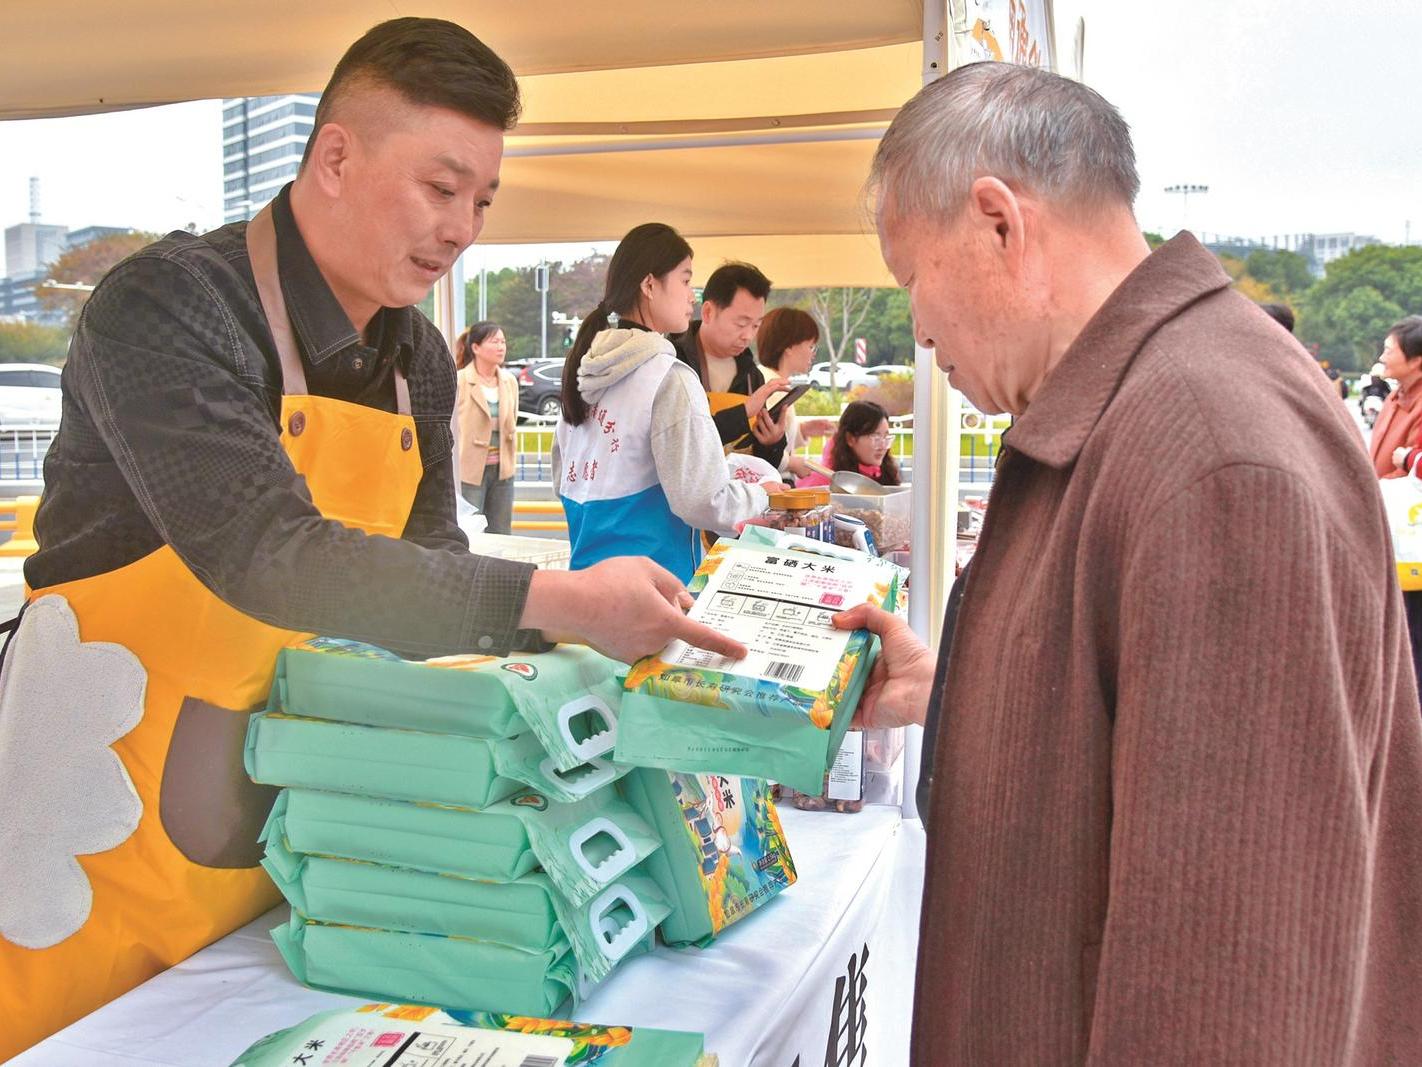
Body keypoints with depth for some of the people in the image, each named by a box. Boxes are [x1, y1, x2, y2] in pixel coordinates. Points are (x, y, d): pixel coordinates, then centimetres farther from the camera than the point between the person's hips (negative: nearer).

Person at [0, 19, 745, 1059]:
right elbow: (271, 556, -29)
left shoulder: (418, 358, 5)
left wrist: (598, 628, -8)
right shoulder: (168, 307, -18)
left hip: (285, 823, 6)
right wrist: (558, 599, -30)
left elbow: (427, 566, 7)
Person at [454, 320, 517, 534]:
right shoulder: (459, 382, -10)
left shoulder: (510, 381, 8)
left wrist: (509, 461, 13)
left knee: (501, 537, 10)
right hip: (470, 470, -6)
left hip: (502, 470, 6)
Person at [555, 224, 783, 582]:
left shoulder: (584, 365, 8)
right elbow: (703, 502, -17)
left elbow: (562, 478, 16)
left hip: (587, 565, 8)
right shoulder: (670, 380, -16)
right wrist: (761, 497, 0)